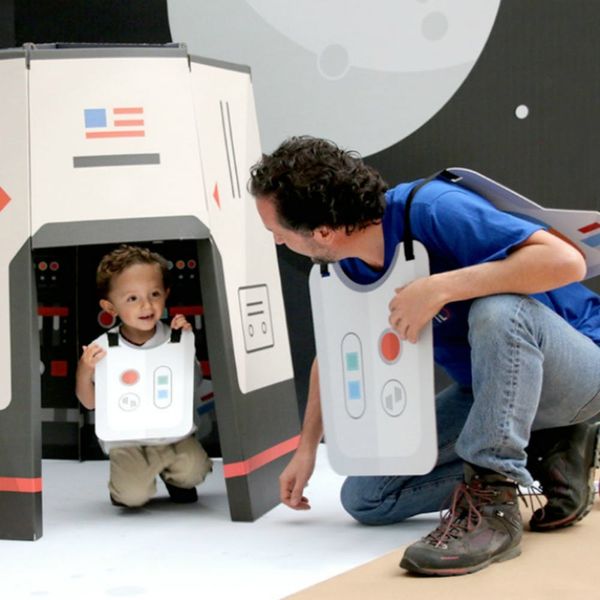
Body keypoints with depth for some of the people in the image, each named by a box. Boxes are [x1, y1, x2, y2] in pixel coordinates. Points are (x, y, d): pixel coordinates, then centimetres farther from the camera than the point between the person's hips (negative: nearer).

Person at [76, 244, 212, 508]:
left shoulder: (172, 338, -5)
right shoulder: (104, 348, -9)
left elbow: (193, 385, 0)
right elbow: (90, 402, 0)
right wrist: (84, 371, -19)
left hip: (173, 431, 2)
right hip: (126, 439, -2)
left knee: (193, 469, -23)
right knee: (133, 495, -21)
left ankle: (174, 478, 15)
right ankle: (121, 485, 17)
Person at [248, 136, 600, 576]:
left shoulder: (434, 211, -29)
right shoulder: (343, 265, -6)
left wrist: (440, 288, -39)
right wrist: (307, 448, 18)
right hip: (486, 388, 8)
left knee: (497, 309, -40)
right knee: (365, 498, 0)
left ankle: (492, 506, -28)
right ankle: (549, 454, 3)